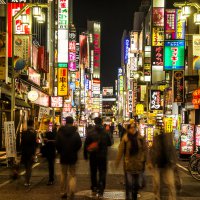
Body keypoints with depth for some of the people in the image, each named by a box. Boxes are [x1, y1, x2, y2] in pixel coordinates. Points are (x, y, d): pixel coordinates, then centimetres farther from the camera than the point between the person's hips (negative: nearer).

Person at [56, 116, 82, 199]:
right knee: (72, 175, 5)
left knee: (63, 174, 16)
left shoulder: (60, 132, -6)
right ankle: (71, 194, -10)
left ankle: (63, 193, 19)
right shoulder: (75, 133, -8)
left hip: (63, 156, 1)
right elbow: (79, 144, -8)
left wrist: (60, 152, 12)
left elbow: (57, 144, -5)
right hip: (73, 156, -1)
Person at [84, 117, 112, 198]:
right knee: (102, 173, 4)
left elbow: (86, 145, -7)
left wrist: (85, 155, 4)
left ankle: (94, 189, 22)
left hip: (93, 156, 0)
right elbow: (109, 143, 6)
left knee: (93, 173, 15)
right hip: (103, 156, 0)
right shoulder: (105, 133, -7)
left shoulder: (90, 134, -9)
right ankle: (100, 191, -5)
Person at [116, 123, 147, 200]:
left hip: (138, 164, 3)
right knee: (129, 183, -8)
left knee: (136, 184, 16)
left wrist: (143, 160, -1)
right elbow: (120, 151, -8)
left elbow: (144, 150, 3)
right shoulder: (125, 139, -10)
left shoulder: (140, 138, -2)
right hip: (128, 164, -3)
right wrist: (117, 162, -7)